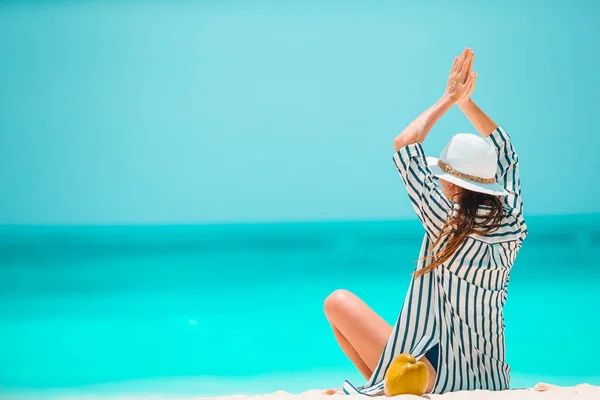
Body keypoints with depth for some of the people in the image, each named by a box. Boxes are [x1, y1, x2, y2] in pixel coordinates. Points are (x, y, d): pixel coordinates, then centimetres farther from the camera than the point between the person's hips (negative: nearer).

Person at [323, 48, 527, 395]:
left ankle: (379, 386, 11)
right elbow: (505, 153, 13)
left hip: (437, 375, -7)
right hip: (491, 379, 7)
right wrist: (467, 102, 14)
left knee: (339, 301, 4)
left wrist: (449, 100, -2)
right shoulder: (512, 227, -5)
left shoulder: (450, 226, -20)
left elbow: (404, 145, -11)